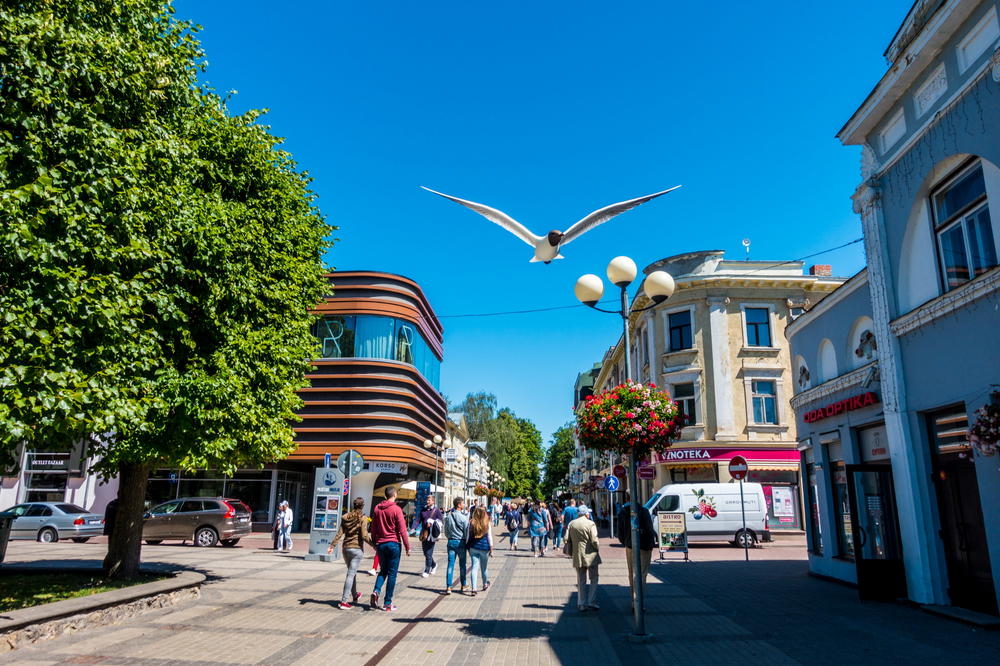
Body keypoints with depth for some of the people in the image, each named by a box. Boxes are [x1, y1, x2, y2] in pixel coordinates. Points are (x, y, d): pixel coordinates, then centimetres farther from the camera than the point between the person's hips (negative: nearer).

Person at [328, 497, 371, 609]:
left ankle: (354, 596, 37)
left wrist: (332, 545, 4)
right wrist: (373, 544, -4)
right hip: (357, 549, -5)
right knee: (351, 574, -3)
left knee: (352, 573, 21)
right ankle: (344, 601, -5)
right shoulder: (363, 518, -10)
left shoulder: (345, 517, 5)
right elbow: (364, 536, -14)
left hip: (346, 548, 6)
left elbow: (340, 533, 2)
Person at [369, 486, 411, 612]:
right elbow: (402, 530, -11)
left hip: (380, 544, 4)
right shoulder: (396, 509, -11)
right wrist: (407, 547, -5)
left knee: (383, 570, 19)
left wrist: (374, 543, 24)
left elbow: (373, 528, 12)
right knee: (392, 573, 3)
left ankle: (376, 591, -6)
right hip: (393, 544, -4)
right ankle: (388, 604, 5)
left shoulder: (377, 508, 4)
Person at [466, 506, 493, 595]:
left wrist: (467, 547, 10)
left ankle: (474, 588, -8)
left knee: (474, 567, 1)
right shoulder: (487, 524, -5)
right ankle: (485, 584, 35)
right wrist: (491, 549, 5)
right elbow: (489, 537, -1)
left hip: (473, 547, 0)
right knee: (484, 567, 16)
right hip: (484, 547, 0)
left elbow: (468, 536, -1)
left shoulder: (471, 523, -4)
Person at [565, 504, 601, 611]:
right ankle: (592, 602, 4)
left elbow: (567, 540, 5)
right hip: (590, 555, -4)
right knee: (594, 579, 9)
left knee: (581, 581, 10)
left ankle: (582, 604, 10)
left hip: (577, 556, 4)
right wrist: (597, 549, 3)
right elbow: (594, 540, -14)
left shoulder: (571, 524, 5)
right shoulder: (591, 524, -9)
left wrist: (570, 553, 15)